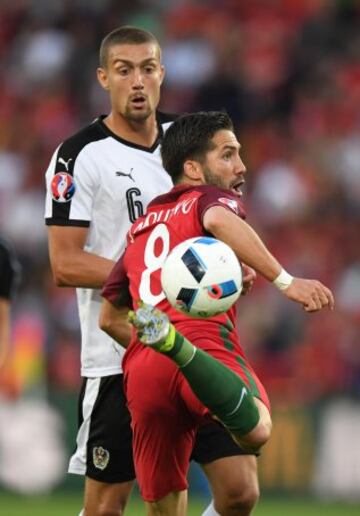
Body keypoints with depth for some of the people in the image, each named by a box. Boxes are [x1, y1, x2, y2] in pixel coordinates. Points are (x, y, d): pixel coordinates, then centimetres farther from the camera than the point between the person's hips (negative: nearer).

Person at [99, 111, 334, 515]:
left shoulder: (141, 228, 34)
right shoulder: (209, 197, 14)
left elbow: (110, 318, 39)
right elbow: (221, 221, -13)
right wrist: (285, 281, -18)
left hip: (141, 373, 6)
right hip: (205, 341, -6)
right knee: (255, 431, -32)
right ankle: (172, 343, -54)